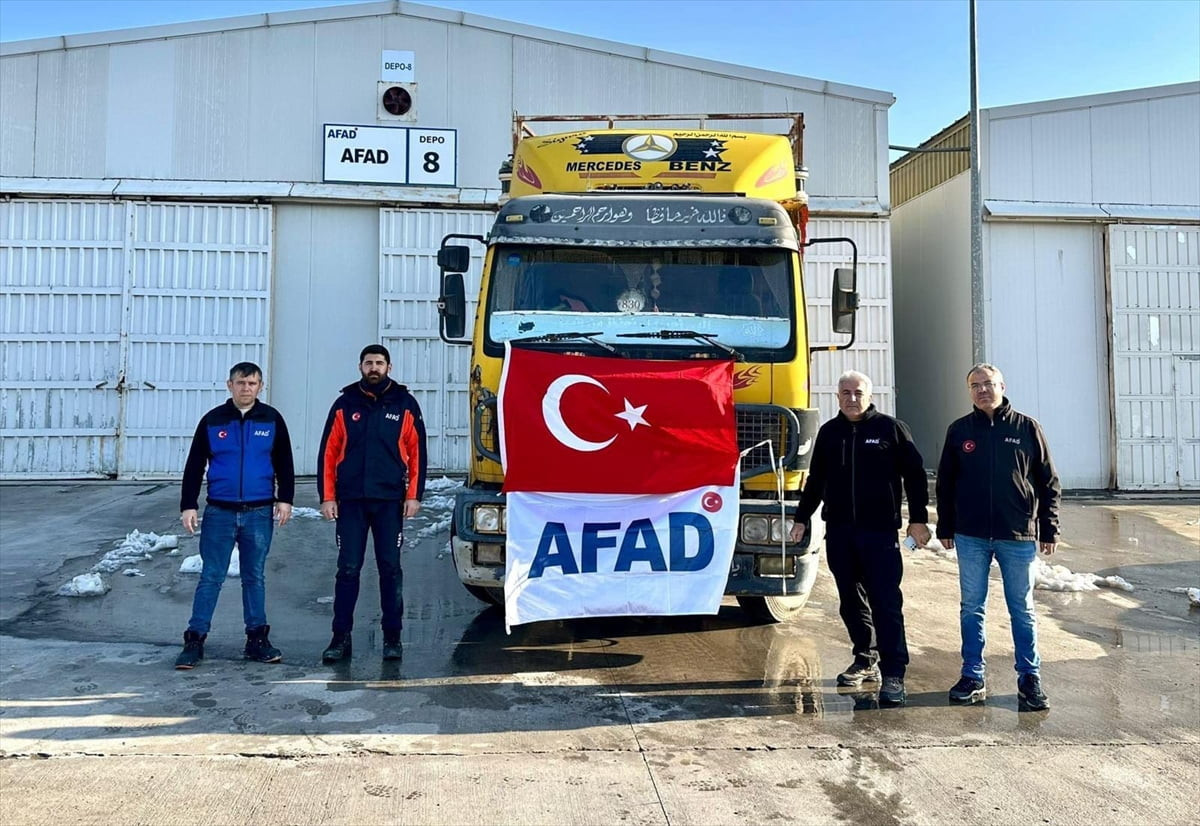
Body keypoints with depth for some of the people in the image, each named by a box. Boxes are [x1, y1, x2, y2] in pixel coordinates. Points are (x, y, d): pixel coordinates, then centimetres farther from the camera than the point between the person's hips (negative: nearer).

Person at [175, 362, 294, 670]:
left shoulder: (272, 419, 3)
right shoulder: (212, 420, 1)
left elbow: (284, 463, 8)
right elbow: (194, 466, 4)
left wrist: (284, 499, 1)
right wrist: (188, 505, -1)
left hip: (259, 513, 1)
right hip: (219, 512, -1)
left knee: (255, 577, 9)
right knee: (210, 577, 2)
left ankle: (257, 639, 18)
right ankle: (195, 640, 9)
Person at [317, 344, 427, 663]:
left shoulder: (405, 404, 4)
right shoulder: (344, 404, 7)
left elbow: (416, 452, 3)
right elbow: (328, 453, 5)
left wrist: (414, 495, -4)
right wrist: (327, 497, -1)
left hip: (390, 500, -1)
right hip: (350, 500, 1)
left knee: (390, 568, 4)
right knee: (348, 569, 2)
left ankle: (392, 636, 13)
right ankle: (341, 636, 9)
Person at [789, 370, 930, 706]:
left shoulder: (890, 428, 0)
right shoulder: (828, 432, 12)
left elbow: (914, 474, 1)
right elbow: (815, 480, 19)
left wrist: (918, 519, -3)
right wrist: (801, 518, 19)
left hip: (880, 531, -4)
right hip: (838, 532, 4)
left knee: (886, 603, -7)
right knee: (851, 601, 11)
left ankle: (893, 675, -4)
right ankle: (866, 661, 25)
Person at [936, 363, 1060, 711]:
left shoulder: (1027, 427, 1)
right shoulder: (959, 431, 5)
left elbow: (1049, 482, 4)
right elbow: (945, 483, 10)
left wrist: (1049, 529, 0)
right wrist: (945, 528, 7)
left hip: (1018, 536, -1)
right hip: (971, 537, 2)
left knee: (1022, 609, 7)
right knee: (971, 608, 8)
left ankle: (1030, 679, 17)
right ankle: (972, 677, 17)